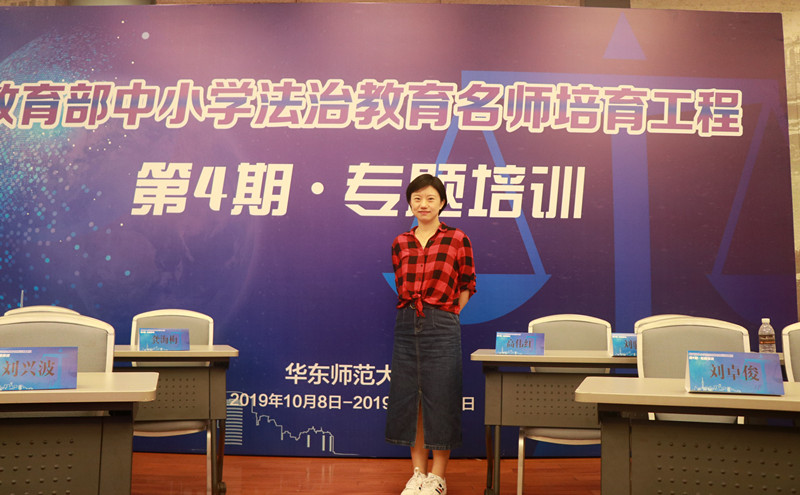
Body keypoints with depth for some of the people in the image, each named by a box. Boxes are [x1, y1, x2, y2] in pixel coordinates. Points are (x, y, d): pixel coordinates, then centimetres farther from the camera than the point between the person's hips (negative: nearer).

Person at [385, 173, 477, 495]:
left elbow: (467, 286, 6)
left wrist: (447, 313, 2)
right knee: (408, 399, 8)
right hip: (406, 324, 4)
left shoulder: (457, 240, -1)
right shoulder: (400, 244, 8)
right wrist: (411, 307, 7)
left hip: (441, 326, -4)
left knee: (439, 399, 1)